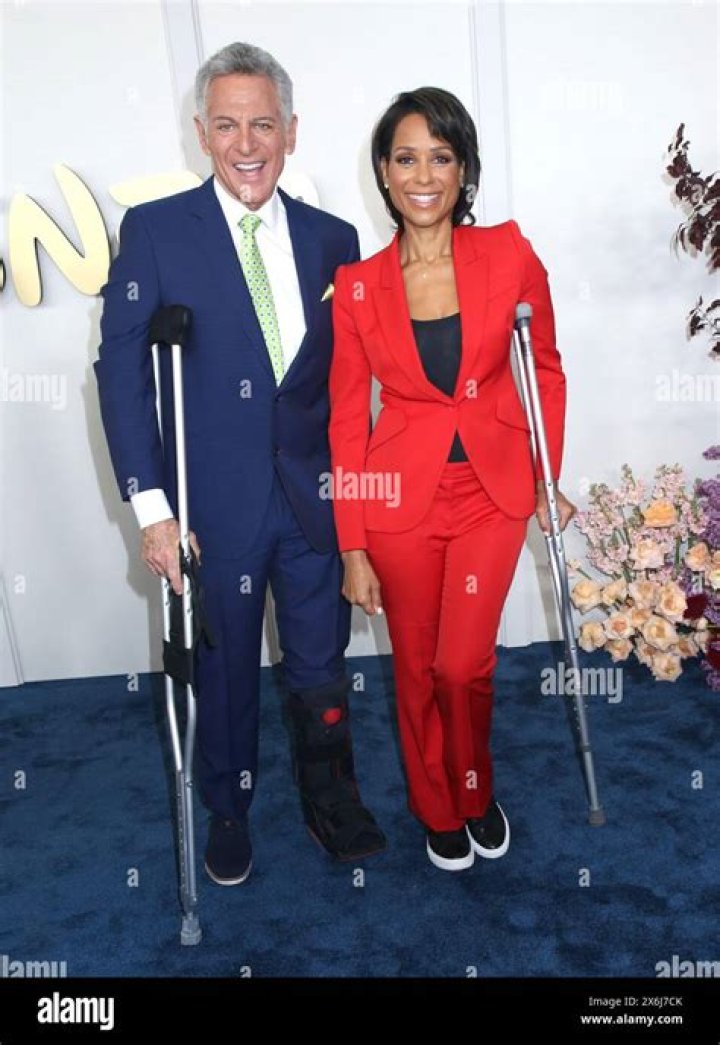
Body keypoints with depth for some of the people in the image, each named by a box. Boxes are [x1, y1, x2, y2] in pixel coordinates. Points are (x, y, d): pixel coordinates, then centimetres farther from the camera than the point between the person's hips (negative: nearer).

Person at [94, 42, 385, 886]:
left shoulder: (331, 239, 5)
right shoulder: (154, 230, -4)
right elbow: (121, 369, -7)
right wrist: (151, 506, -13)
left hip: (315, 498, 2)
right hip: (213, 505, -2)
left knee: (321, 666, 14)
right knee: (223, 670, 15)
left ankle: (331, 803, 39)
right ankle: (228, 813, 40)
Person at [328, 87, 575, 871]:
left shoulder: (509, 255, -4)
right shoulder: (357, 286, -5)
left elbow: (546, 371, 7)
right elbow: (347, 418, -3)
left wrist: (546, 481, 5)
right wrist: (353, 548, -4)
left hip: (492, 491, 0)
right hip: (400, 500, 1)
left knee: (463, 665, 0)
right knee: (417, 670, 12)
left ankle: (477, 791, 34)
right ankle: (439, 811, 39)